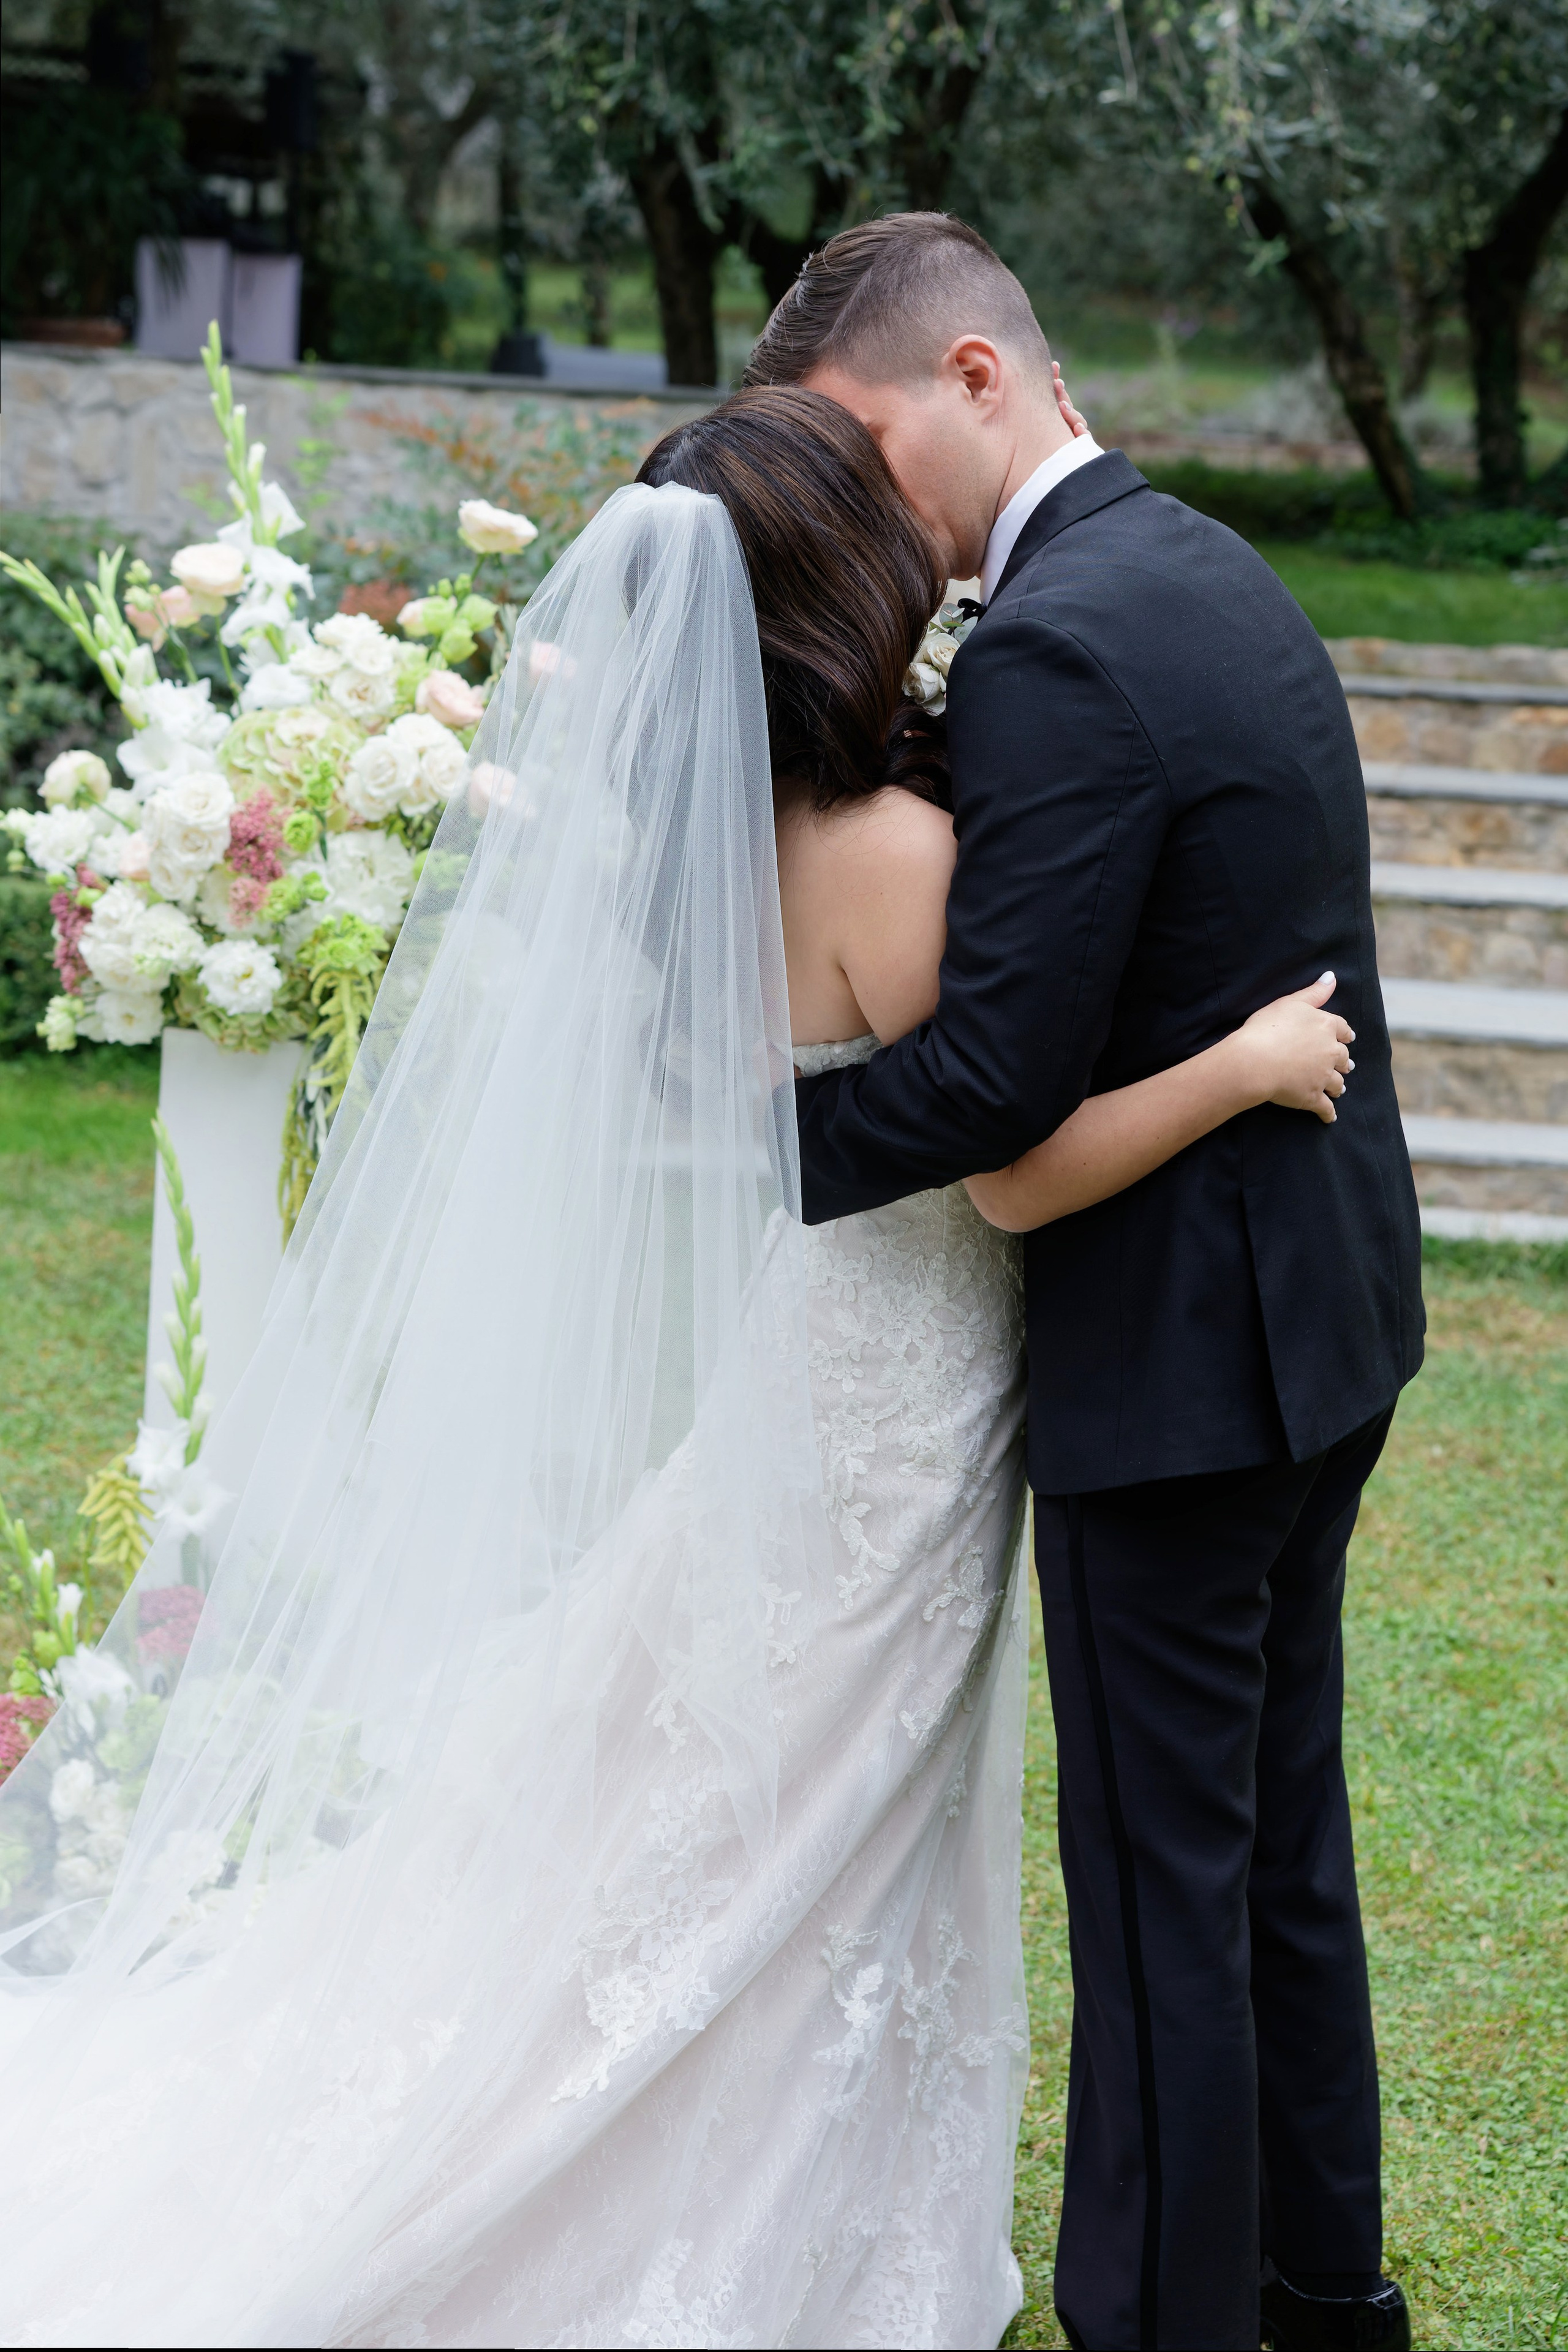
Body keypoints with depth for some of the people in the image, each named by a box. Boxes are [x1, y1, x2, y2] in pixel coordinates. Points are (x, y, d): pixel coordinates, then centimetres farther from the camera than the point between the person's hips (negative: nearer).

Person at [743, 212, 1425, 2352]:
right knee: (1280, 1822, 21)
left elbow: (996, 1072, -26)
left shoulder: (1057, 648, -22)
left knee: (1160, 1874, 2)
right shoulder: (1217, 573, 10)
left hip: (1178, 1349, -10)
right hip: (1326, 1303, 10)